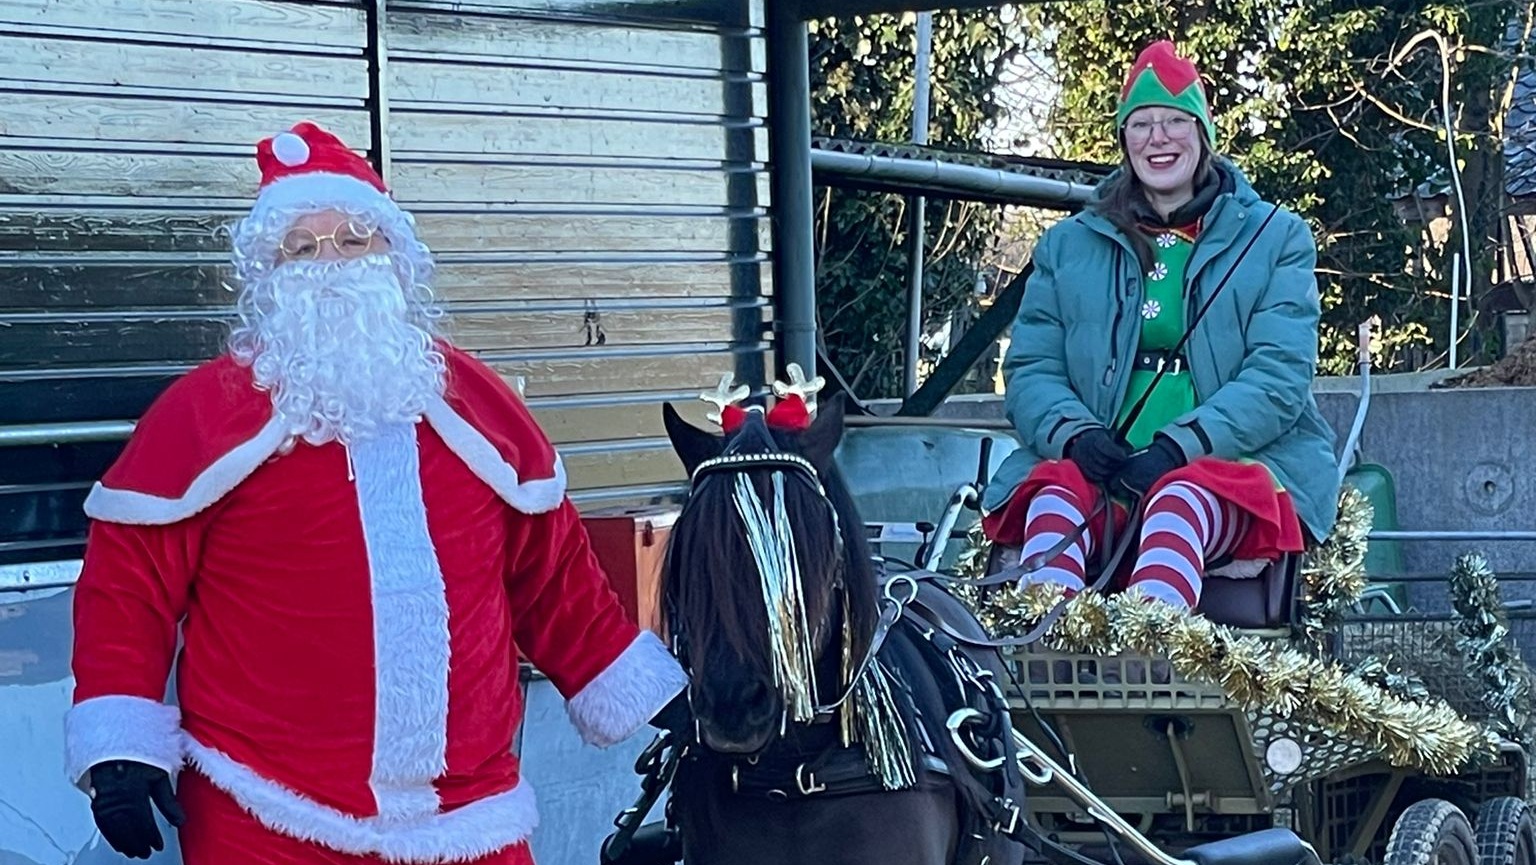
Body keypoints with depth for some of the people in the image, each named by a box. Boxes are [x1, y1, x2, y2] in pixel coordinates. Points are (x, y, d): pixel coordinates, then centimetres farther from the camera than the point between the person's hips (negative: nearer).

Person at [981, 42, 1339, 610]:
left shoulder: (1275, 238, 11)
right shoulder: (1068, 245, 19)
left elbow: (1280, 375, -2)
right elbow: (1031, 370, 10)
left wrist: (1180, 446, -18)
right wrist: (1076, 434, -14)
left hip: (1237, 463, -2)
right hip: (1101, 467, 2)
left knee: (1180, 498, -38)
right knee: (1058, 490, -34)